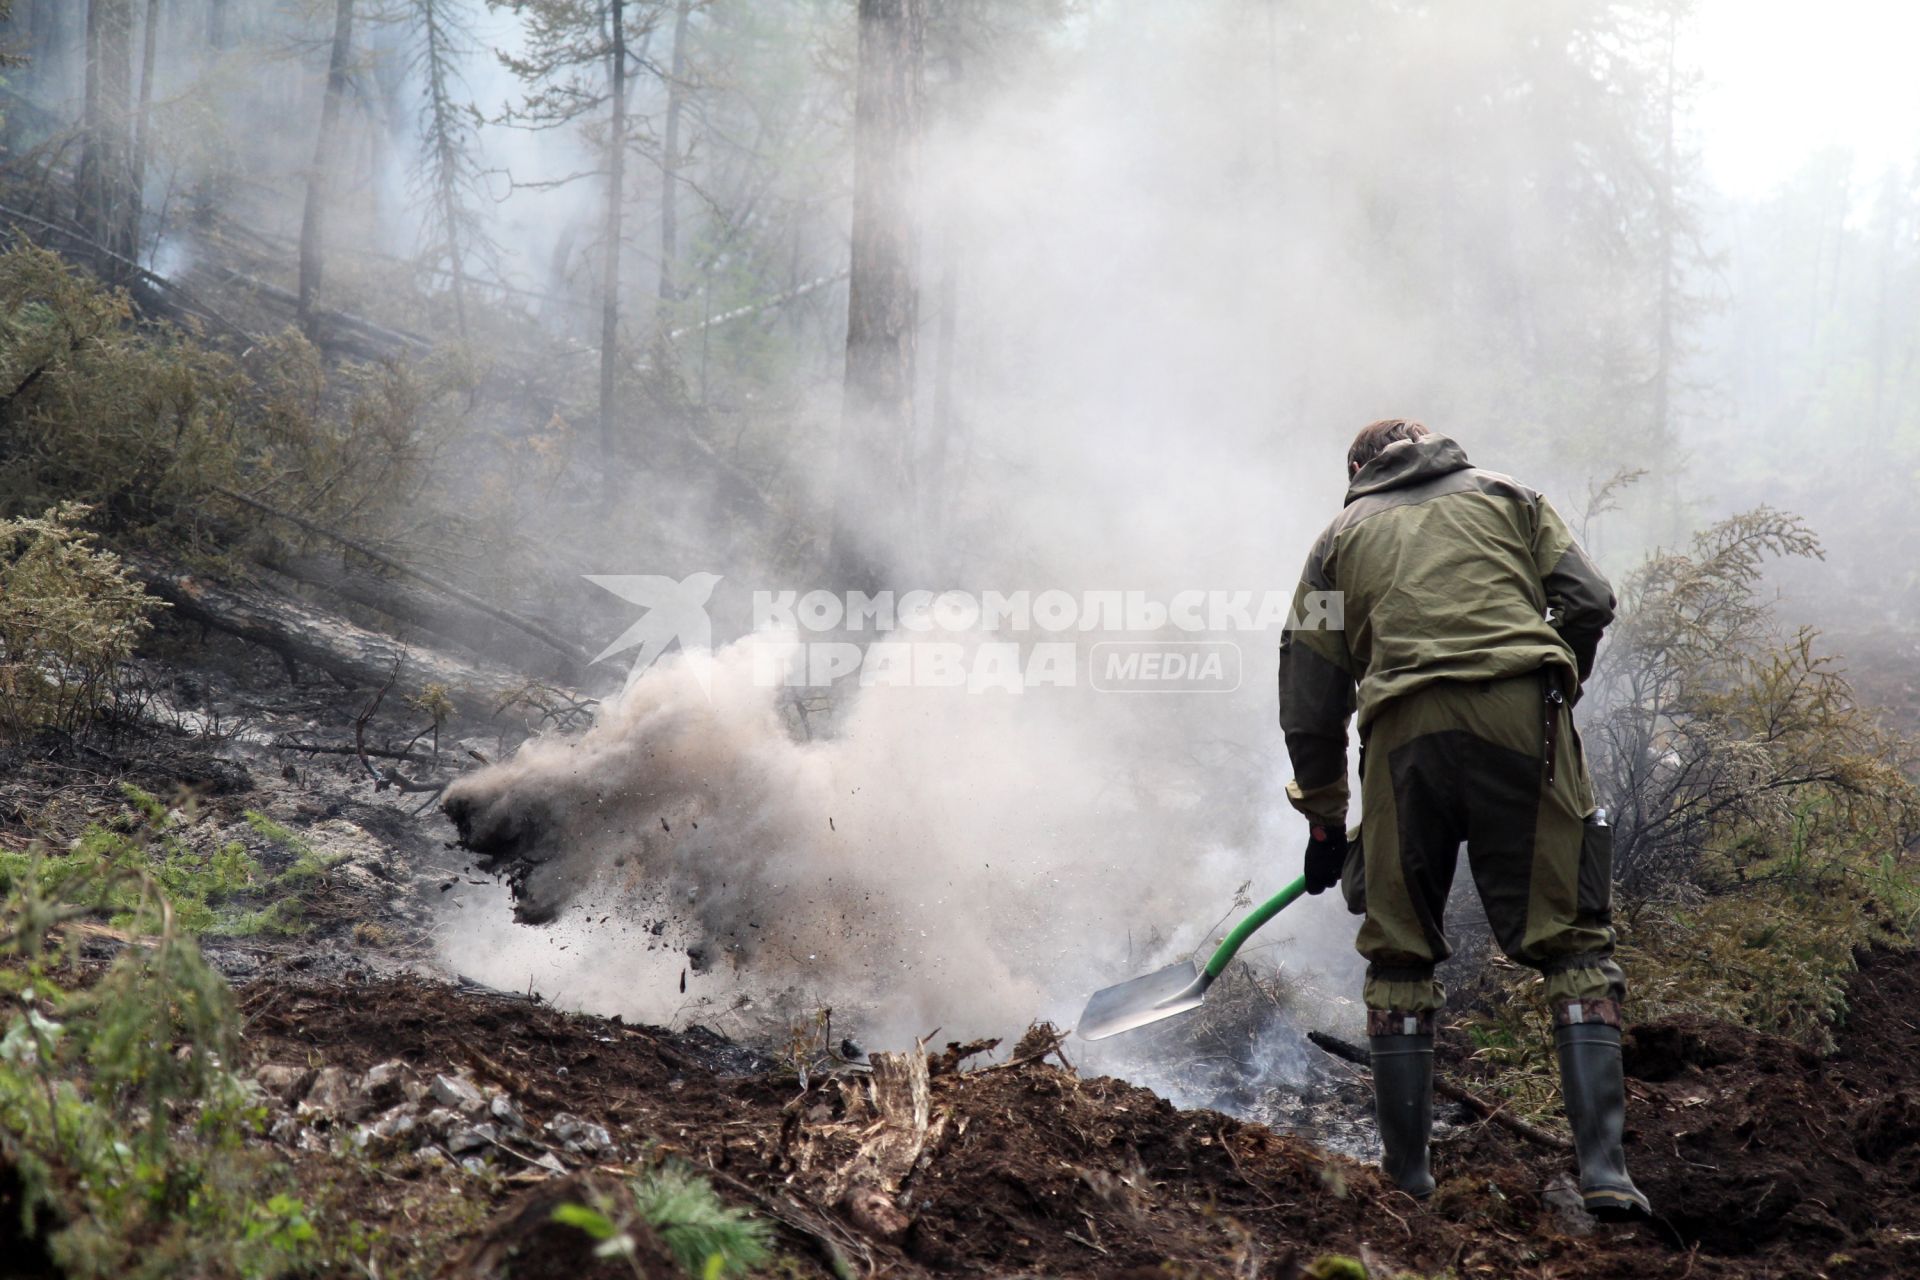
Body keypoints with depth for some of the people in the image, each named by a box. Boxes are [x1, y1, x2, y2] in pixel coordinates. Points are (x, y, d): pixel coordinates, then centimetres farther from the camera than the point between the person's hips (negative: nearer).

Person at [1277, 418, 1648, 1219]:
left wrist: (1324, 821, 28)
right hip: (1521, 721, -1)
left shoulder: (1342, 536, 25)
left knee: (1399, 954, 13)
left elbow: (1308, 702, 21)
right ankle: (1602, 1166, -10)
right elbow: (1588, 602, 10)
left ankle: (1405, 1170, 13)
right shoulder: (1508, 499, 25)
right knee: (1571, 942, 1)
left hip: (1404, 733, 1)